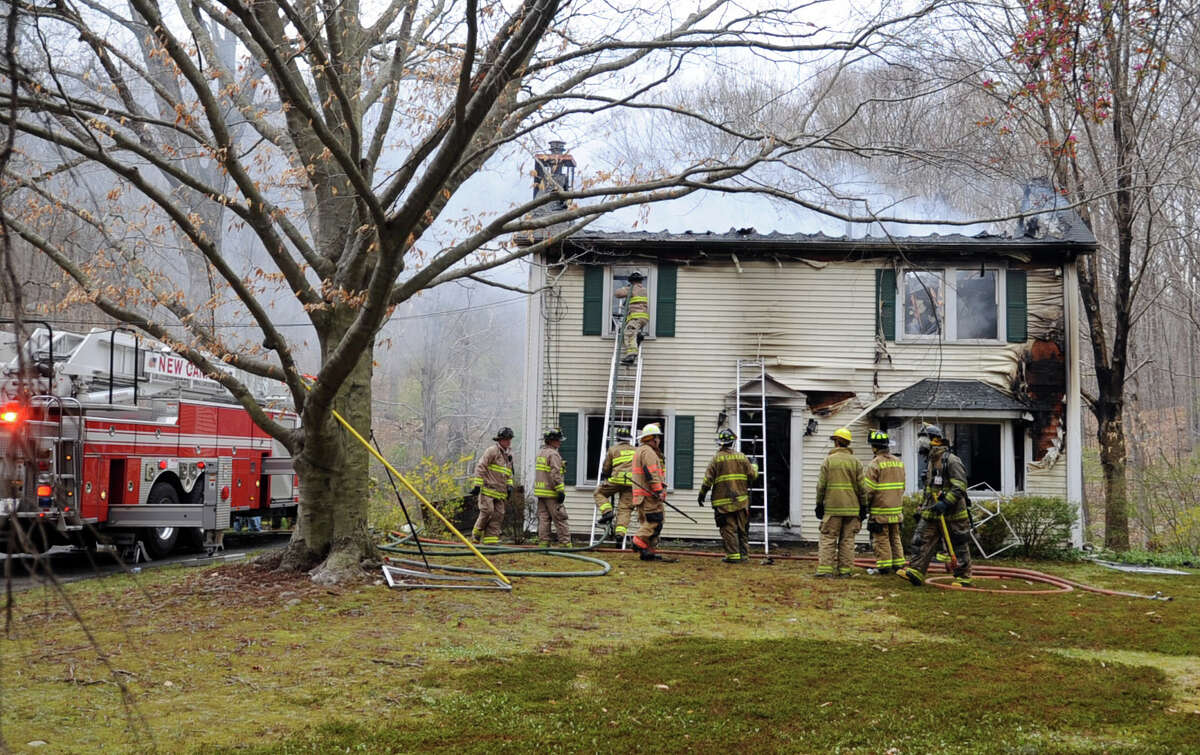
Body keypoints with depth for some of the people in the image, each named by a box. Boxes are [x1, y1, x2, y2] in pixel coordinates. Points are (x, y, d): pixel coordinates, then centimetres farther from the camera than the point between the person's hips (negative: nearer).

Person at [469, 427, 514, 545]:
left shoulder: (508, 456, 20)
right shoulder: (492, 451, -5)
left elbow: (509, 473, 30)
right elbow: (480, 467, -9)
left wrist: (509, 485, 13)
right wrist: (477, 485, -15)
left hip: (500, 492, 7)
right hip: (487, 489, -7)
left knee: (498, 515, 0)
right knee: (487, 511, -15)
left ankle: (490, 539, 1)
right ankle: (476, 535, 3)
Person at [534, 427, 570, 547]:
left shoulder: (540, 453, 17)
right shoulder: (553, 454, -13)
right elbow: (555, 474, -20)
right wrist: (561, 491, -18)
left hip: (540, 492, 9)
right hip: (551, 493, -9)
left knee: (543, 518, 9)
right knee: (560, 519, -5)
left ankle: (543, 542, 7)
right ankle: (565, 543, -5)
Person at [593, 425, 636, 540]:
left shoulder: (613, 449, 7)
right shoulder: (635, 451, 18)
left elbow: (605, 468, 13)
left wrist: (603, 479, 30)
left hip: (617, 480, -3)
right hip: (631, 483, 3)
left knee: (599, 493, 16)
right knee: (625, 508, 3)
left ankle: (607, 512, -4)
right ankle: (620, 532, -9)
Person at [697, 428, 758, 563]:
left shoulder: (717, 458, -6)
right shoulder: (741, 457, 4)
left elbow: (708, 479, -8)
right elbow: (753, 475, 8)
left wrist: (702, 494, 5)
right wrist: (755, 466, 30)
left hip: (723, 502, -4)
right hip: (741, 500, 4)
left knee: (728, 529, -1)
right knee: (742, 529, 12)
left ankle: (733, 555, -4)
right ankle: (744, 554, 16)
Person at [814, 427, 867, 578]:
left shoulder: (828, 461, -1)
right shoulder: (855, 462, 3)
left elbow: (821, 485, -2)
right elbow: (861, 487, 3)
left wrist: (819, 504, 5)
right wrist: (863, 506, 10)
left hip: (832, 507, -2)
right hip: (851, 508, 2)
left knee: (828, 538, 1)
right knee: (847, 540, 7)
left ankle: (825, 569, -4)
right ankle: (845, 569, 7)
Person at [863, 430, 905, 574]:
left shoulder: (875, 463, -14)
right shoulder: (898, 462, 10)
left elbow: (869, 489, -14)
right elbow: (902, 486, 17)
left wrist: (865, 505, -2)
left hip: (880, 509, -7)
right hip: (896, 509, 7)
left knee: (881, 538, 0)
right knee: (895, 537, 15)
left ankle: (884, 565, 1)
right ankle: (898, 563, 18)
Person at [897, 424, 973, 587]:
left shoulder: (951, 461, -14)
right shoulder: (931, 462, 15)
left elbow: (960, 486, -20)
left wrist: (946, 503, -28)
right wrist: (923, 507, 23)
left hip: (952, 514, -8)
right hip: (932, 513, 8)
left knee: (958, 546, 1)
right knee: (926, 542, 2)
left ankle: (963, 577, 8)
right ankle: (916, 571, -2)